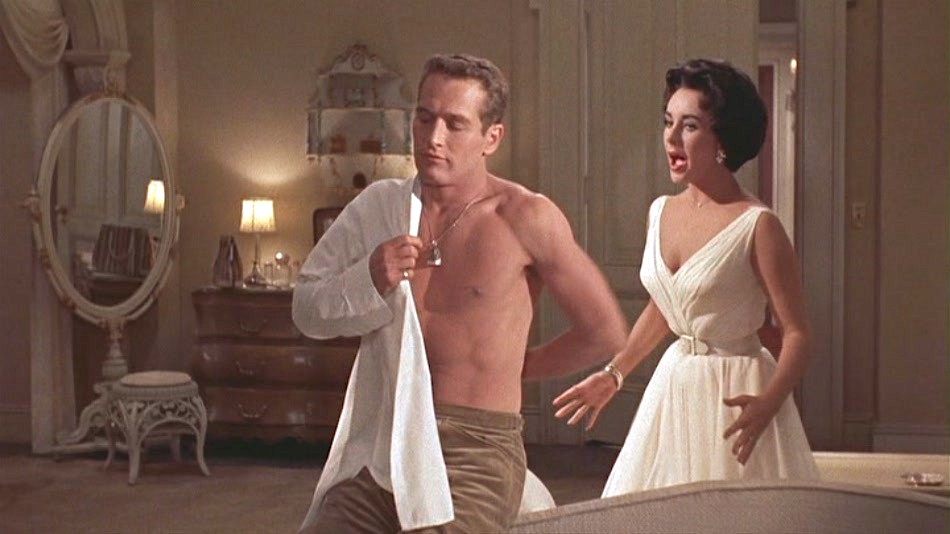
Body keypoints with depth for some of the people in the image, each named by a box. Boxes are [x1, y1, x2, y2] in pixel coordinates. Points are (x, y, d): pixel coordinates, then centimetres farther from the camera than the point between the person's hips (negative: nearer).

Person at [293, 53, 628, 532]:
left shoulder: (526, 218, -7)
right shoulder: (378, 205, 7)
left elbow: (606, 332, -1)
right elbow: (307, 310, 10)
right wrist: (371, 281, -9)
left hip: (475, 453, -4)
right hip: (381, 446, 4)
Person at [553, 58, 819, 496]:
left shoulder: (757, 226, -15)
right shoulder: (659, 213, 4)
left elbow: (797, 334, -15)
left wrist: (767, 404, -29)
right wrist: (613, 374, 21)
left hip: (735, 396, -6)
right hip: (673, 389, 7)